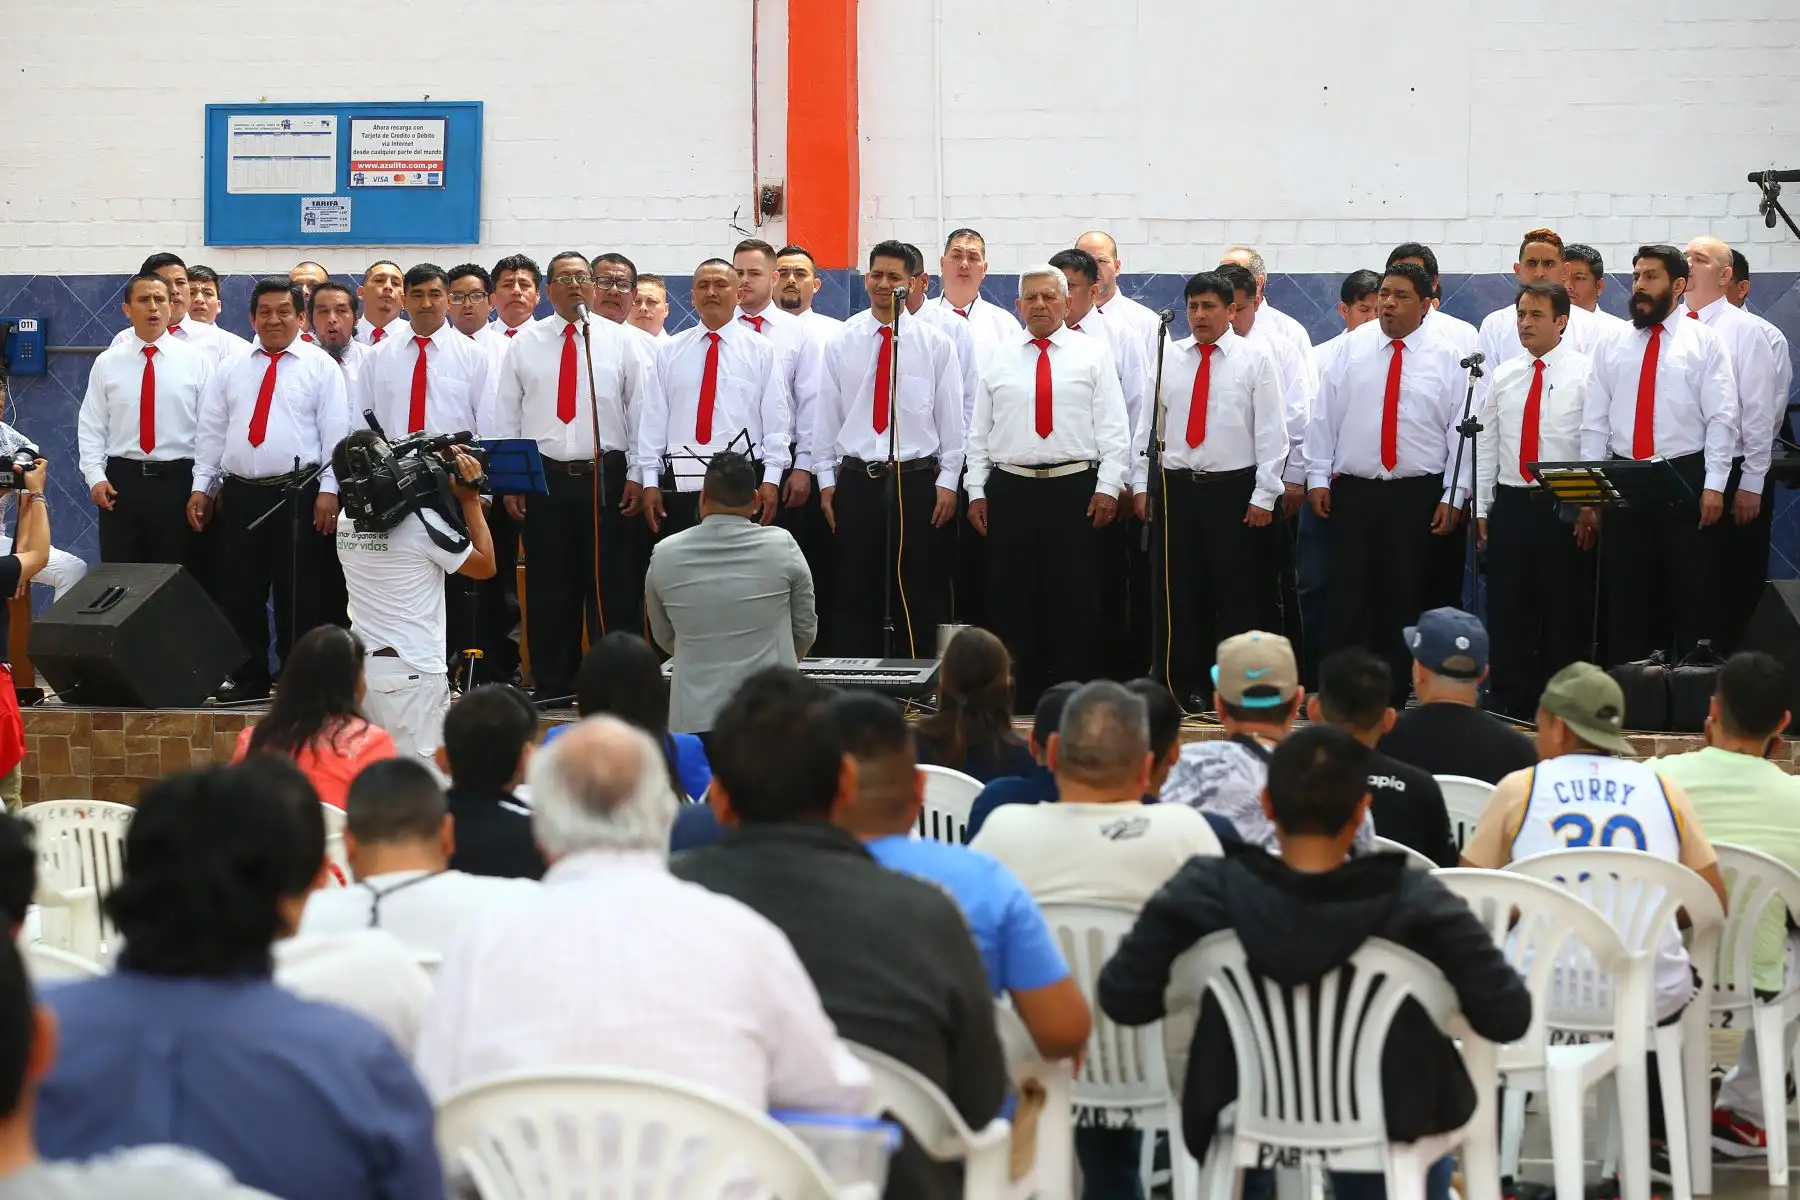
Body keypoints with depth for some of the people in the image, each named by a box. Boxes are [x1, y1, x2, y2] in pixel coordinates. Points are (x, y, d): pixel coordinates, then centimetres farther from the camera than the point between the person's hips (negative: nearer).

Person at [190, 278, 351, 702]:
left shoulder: (320, 366, 2)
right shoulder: (233, 369, 13)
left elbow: (335, 431, -4)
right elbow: (211, 431, 14)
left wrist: (329, 491, -12)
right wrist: (201, 486, 6)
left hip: (298, 495, -4)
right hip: (240, 495, 4)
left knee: (299, 596, -2)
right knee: (239, 594, 5)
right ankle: (247, 680, 14)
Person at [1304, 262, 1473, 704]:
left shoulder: (1447, 359, 2)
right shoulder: (1353, 351, 7)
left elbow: (1461, 430, 1)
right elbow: (1324, 417, 7)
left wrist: (1453, 497, -5)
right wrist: (1317, 477, 1)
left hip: (1417, 496, -1)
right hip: (1353, 492, 1)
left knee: (1404, 599, 3)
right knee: (1349, 596, -3)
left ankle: (1394, 697, 10)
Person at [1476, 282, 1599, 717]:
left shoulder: (1584, 374, -2)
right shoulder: (1503, 377, 12)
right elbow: (1486, 444, 14)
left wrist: (1590, 508, -13)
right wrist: (1480, 509, 9)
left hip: (1564, 510, -4)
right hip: (1510, 506, 4)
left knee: (1565, 615, 0)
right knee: (1508, 614, 5)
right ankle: (1511, 707, 11)